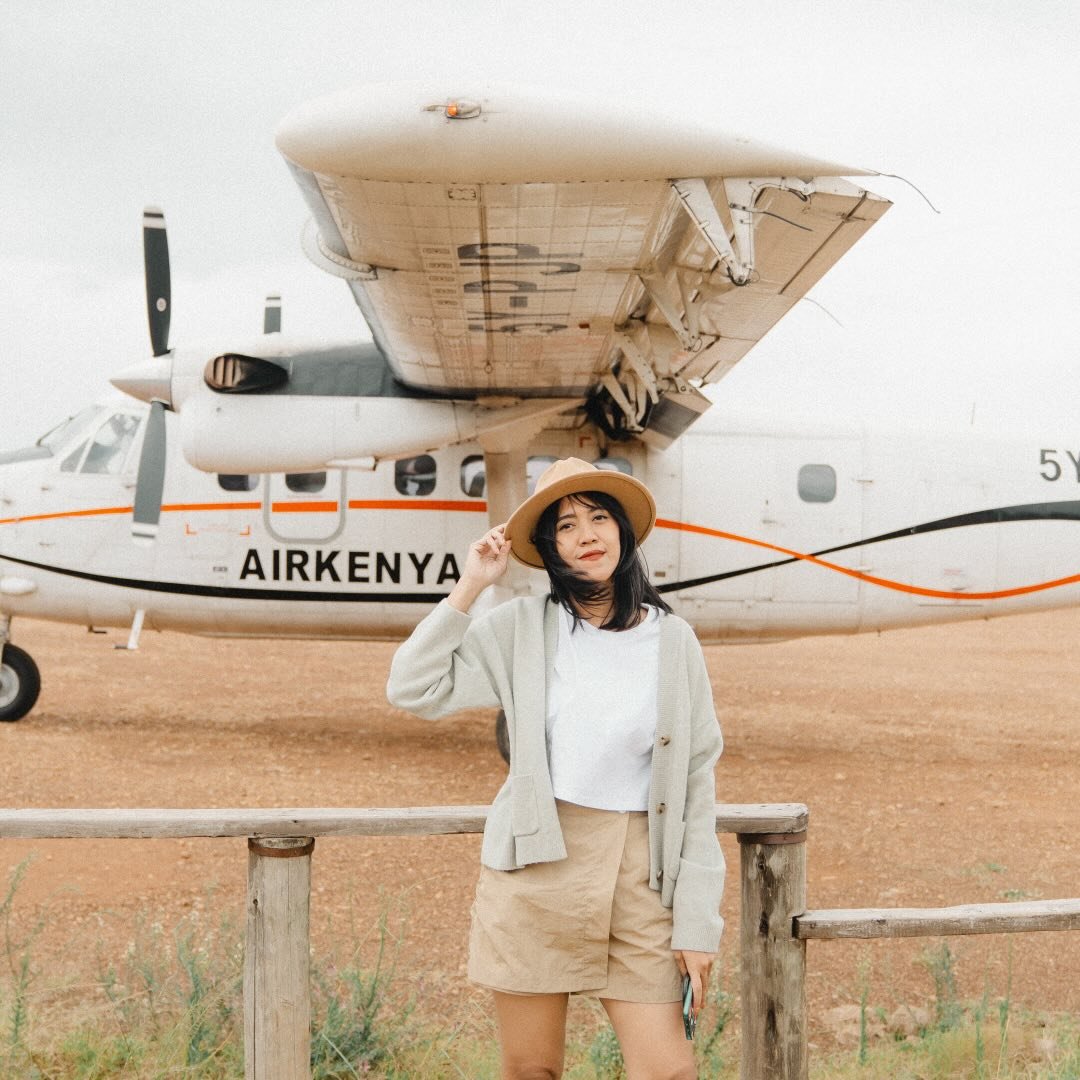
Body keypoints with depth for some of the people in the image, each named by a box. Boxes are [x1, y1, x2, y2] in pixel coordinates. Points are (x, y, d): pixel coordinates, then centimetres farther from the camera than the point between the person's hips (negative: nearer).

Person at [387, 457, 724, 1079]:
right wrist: (469, 587, -4)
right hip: (536, 866, 0)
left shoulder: (672, 640, 2)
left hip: (639, 874, 0)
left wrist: (698, 918, -1)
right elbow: (413, 690, -2)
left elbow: (697, 779, 3)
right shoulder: (521, 628, 2)